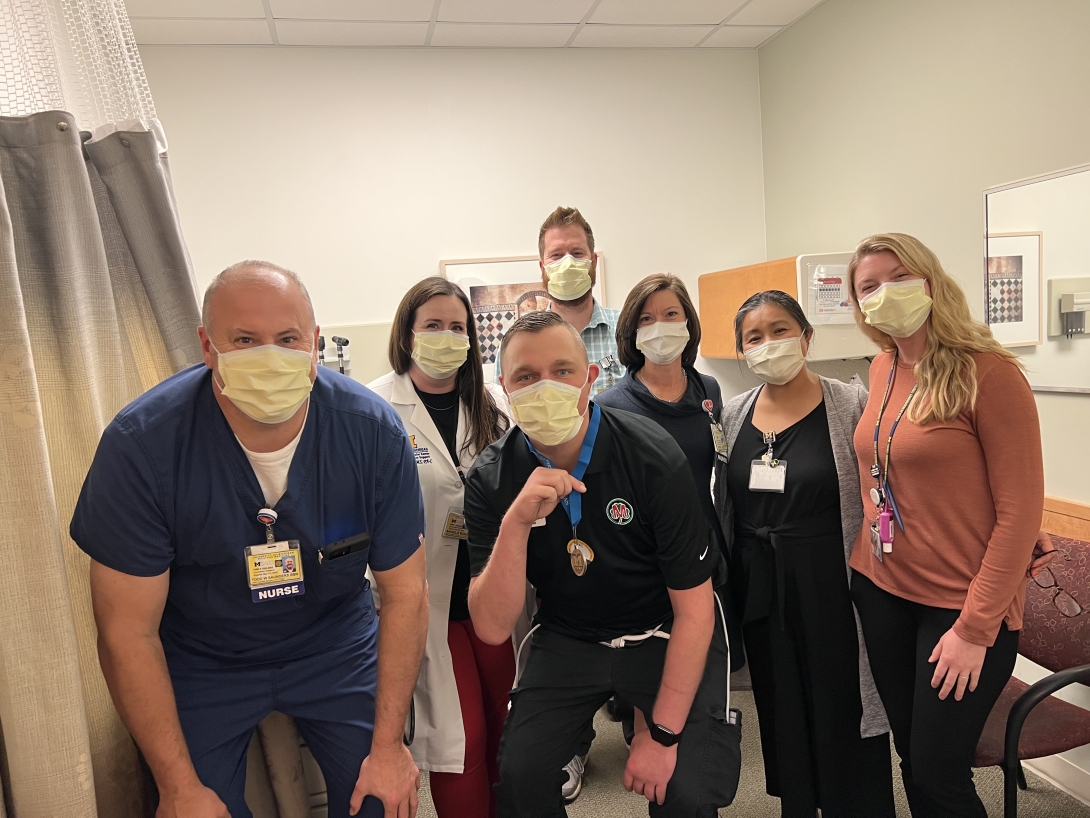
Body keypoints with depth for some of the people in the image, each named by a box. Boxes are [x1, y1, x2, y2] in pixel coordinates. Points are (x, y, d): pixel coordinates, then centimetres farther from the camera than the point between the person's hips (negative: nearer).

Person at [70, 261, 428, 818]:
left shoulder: (374, 432, -22)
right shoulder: (140, 444, -25)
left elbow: (405, 592, -12)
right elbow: (128, 632, -16)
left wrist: (388, 744, -10)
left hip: (335, 642, 1)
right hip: (200, 662, 0)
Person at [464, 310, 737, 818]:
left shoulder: (652, 457, -22)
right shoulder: (490, 479, -15)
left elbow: (694, 609, -15)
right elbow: (492, 628, -20)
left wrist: (662, 734, -15)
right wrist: (516, 521, -36)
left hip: (665, 636, -1)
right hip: (566, 638, 2)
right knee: (518, 776, -12)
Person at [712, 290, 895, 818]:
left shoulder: (852, 407, -9)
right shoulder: (732, 414, 4)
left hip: (831, 587, -4)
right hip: (760, 592, 4)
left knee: (843, 717, 9)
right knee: (781, 712, 19)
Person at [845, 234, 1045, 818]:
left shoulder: (987, 372, -15)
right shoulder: (882, 369, 4)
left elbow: (1020, 509, -15)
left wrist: (975, 628, -16)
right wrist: (864, 561, 7)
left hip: (961, 605, -5)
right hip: (881, 591, 6)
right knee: (910, 757, 17)